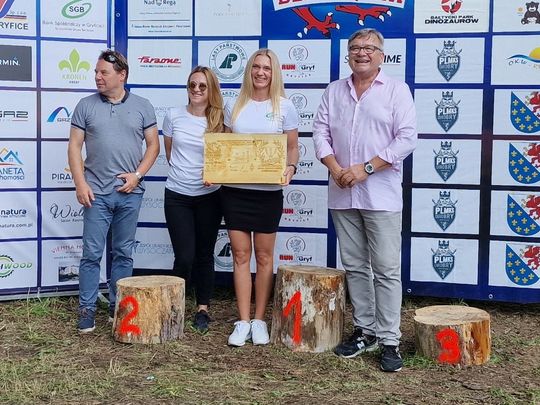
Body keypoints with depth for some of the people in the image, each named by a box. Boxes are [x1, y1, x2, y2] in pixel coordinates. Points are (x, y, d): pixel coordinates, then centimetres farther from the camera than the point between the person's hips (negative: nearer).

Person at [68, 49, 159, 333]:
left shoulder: (142, 106, 5)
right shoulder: (86, 106, 4)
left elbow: (153, 144, 6)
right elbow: (74, 146, 3)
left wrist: (138, 174, -7)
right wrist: (80, 183, -7)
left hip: (130, 192, 1)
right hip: (96, 192, -1)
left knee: (124, 253, 9)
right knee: (92, 253, 0)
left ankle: (117, 305, 20)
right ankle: (87, 309, 8)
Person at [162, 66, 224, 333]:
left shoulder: (219, 121, -2)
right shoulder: (173, 116, 0)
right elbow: (169, 153, 12)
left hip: (209, 195, 0)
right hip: (177, 195, 0)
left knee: (204, 254, 9)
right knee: (184, 256, -4)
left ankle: (203, 308, 21)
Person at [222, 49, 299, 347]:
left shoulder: (284, 107, 0)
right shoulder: (234, 106, 7)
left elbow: (292, 147, 4)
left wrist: (290, 168, -16)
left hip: (268, 190, -2)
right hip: (235, 189, 2)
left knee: (264, 256, 7)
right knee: (241, 255, 4)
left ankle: (259, 320, 18)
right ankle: (243, 321, 10)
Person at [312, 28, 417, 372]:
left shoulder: (396, 90, 0)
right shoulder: (334, 91, 13)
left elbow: (407, 138, -8)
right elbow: (321, 131, 9)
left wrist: (366, 169, -14)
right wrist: (335, 168, -8)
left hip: (381, 195, -4)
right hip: (342, 194, 4)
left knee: (387, 269, -4)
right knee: (355, 266, 10)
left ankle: (389, 341, 2)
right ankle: (365, 331, 21)